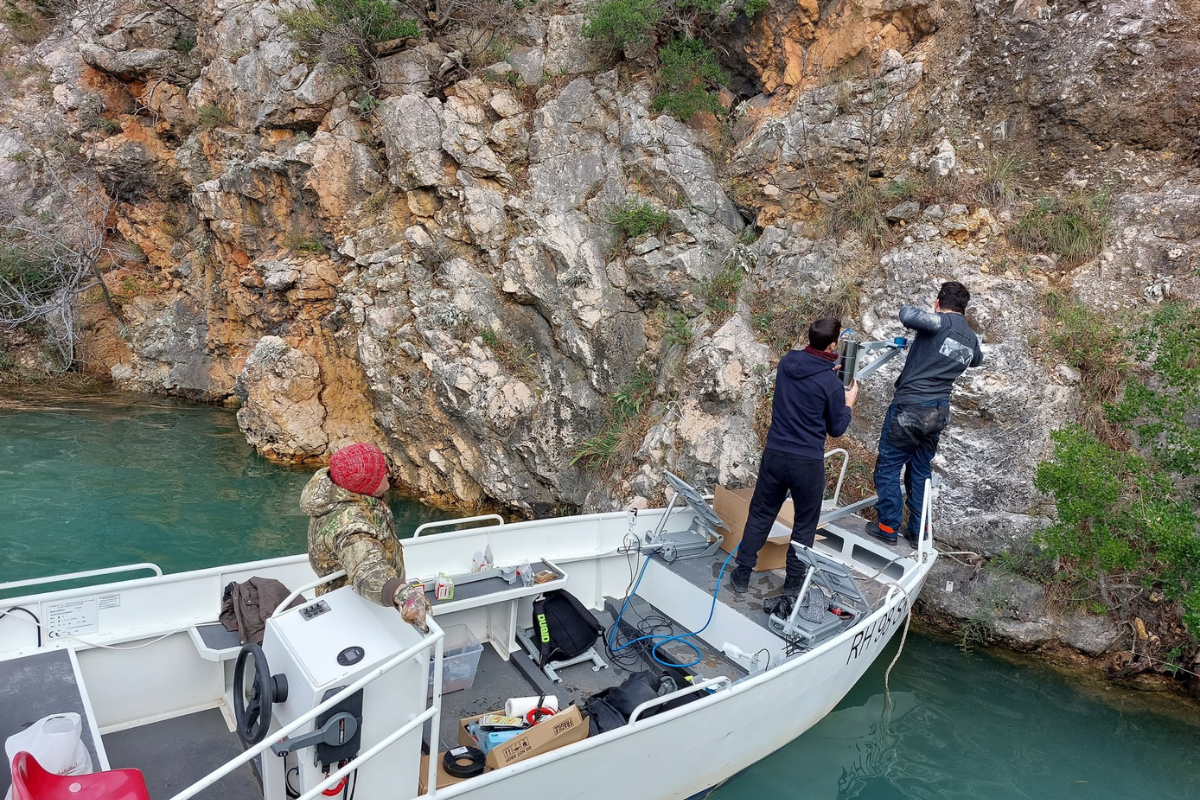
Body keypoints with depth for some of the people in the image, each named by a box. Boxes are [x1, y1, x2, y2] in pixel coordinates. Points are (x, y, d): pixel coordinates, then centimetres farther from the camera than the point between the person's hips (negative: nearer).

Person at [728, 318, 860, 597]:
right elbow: (836, 429, -2)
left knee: (760, 515, 15)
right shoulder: (832, 384, -14)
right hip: (808, 462, -4)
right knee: (805, 523, 15)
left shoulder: (787, 362, 0)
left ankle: (742, 575, 20)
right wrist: (849, 402, 13)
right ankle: (793, 581, 23)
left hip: (774, 454, 4)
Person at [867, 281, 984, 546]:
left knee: (888, 467, 6)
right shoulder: (971, 338, 11)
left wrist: (929, 314, -8)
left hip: (909, 408, -7)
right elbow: (977, 359, 35)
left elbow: (907, 315, -31)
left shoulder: (941, 322, -11)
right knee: (921, 472, 17)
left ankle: (888, 526, 10)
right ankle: (918, 532, 22)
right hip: (938, 413, 7)